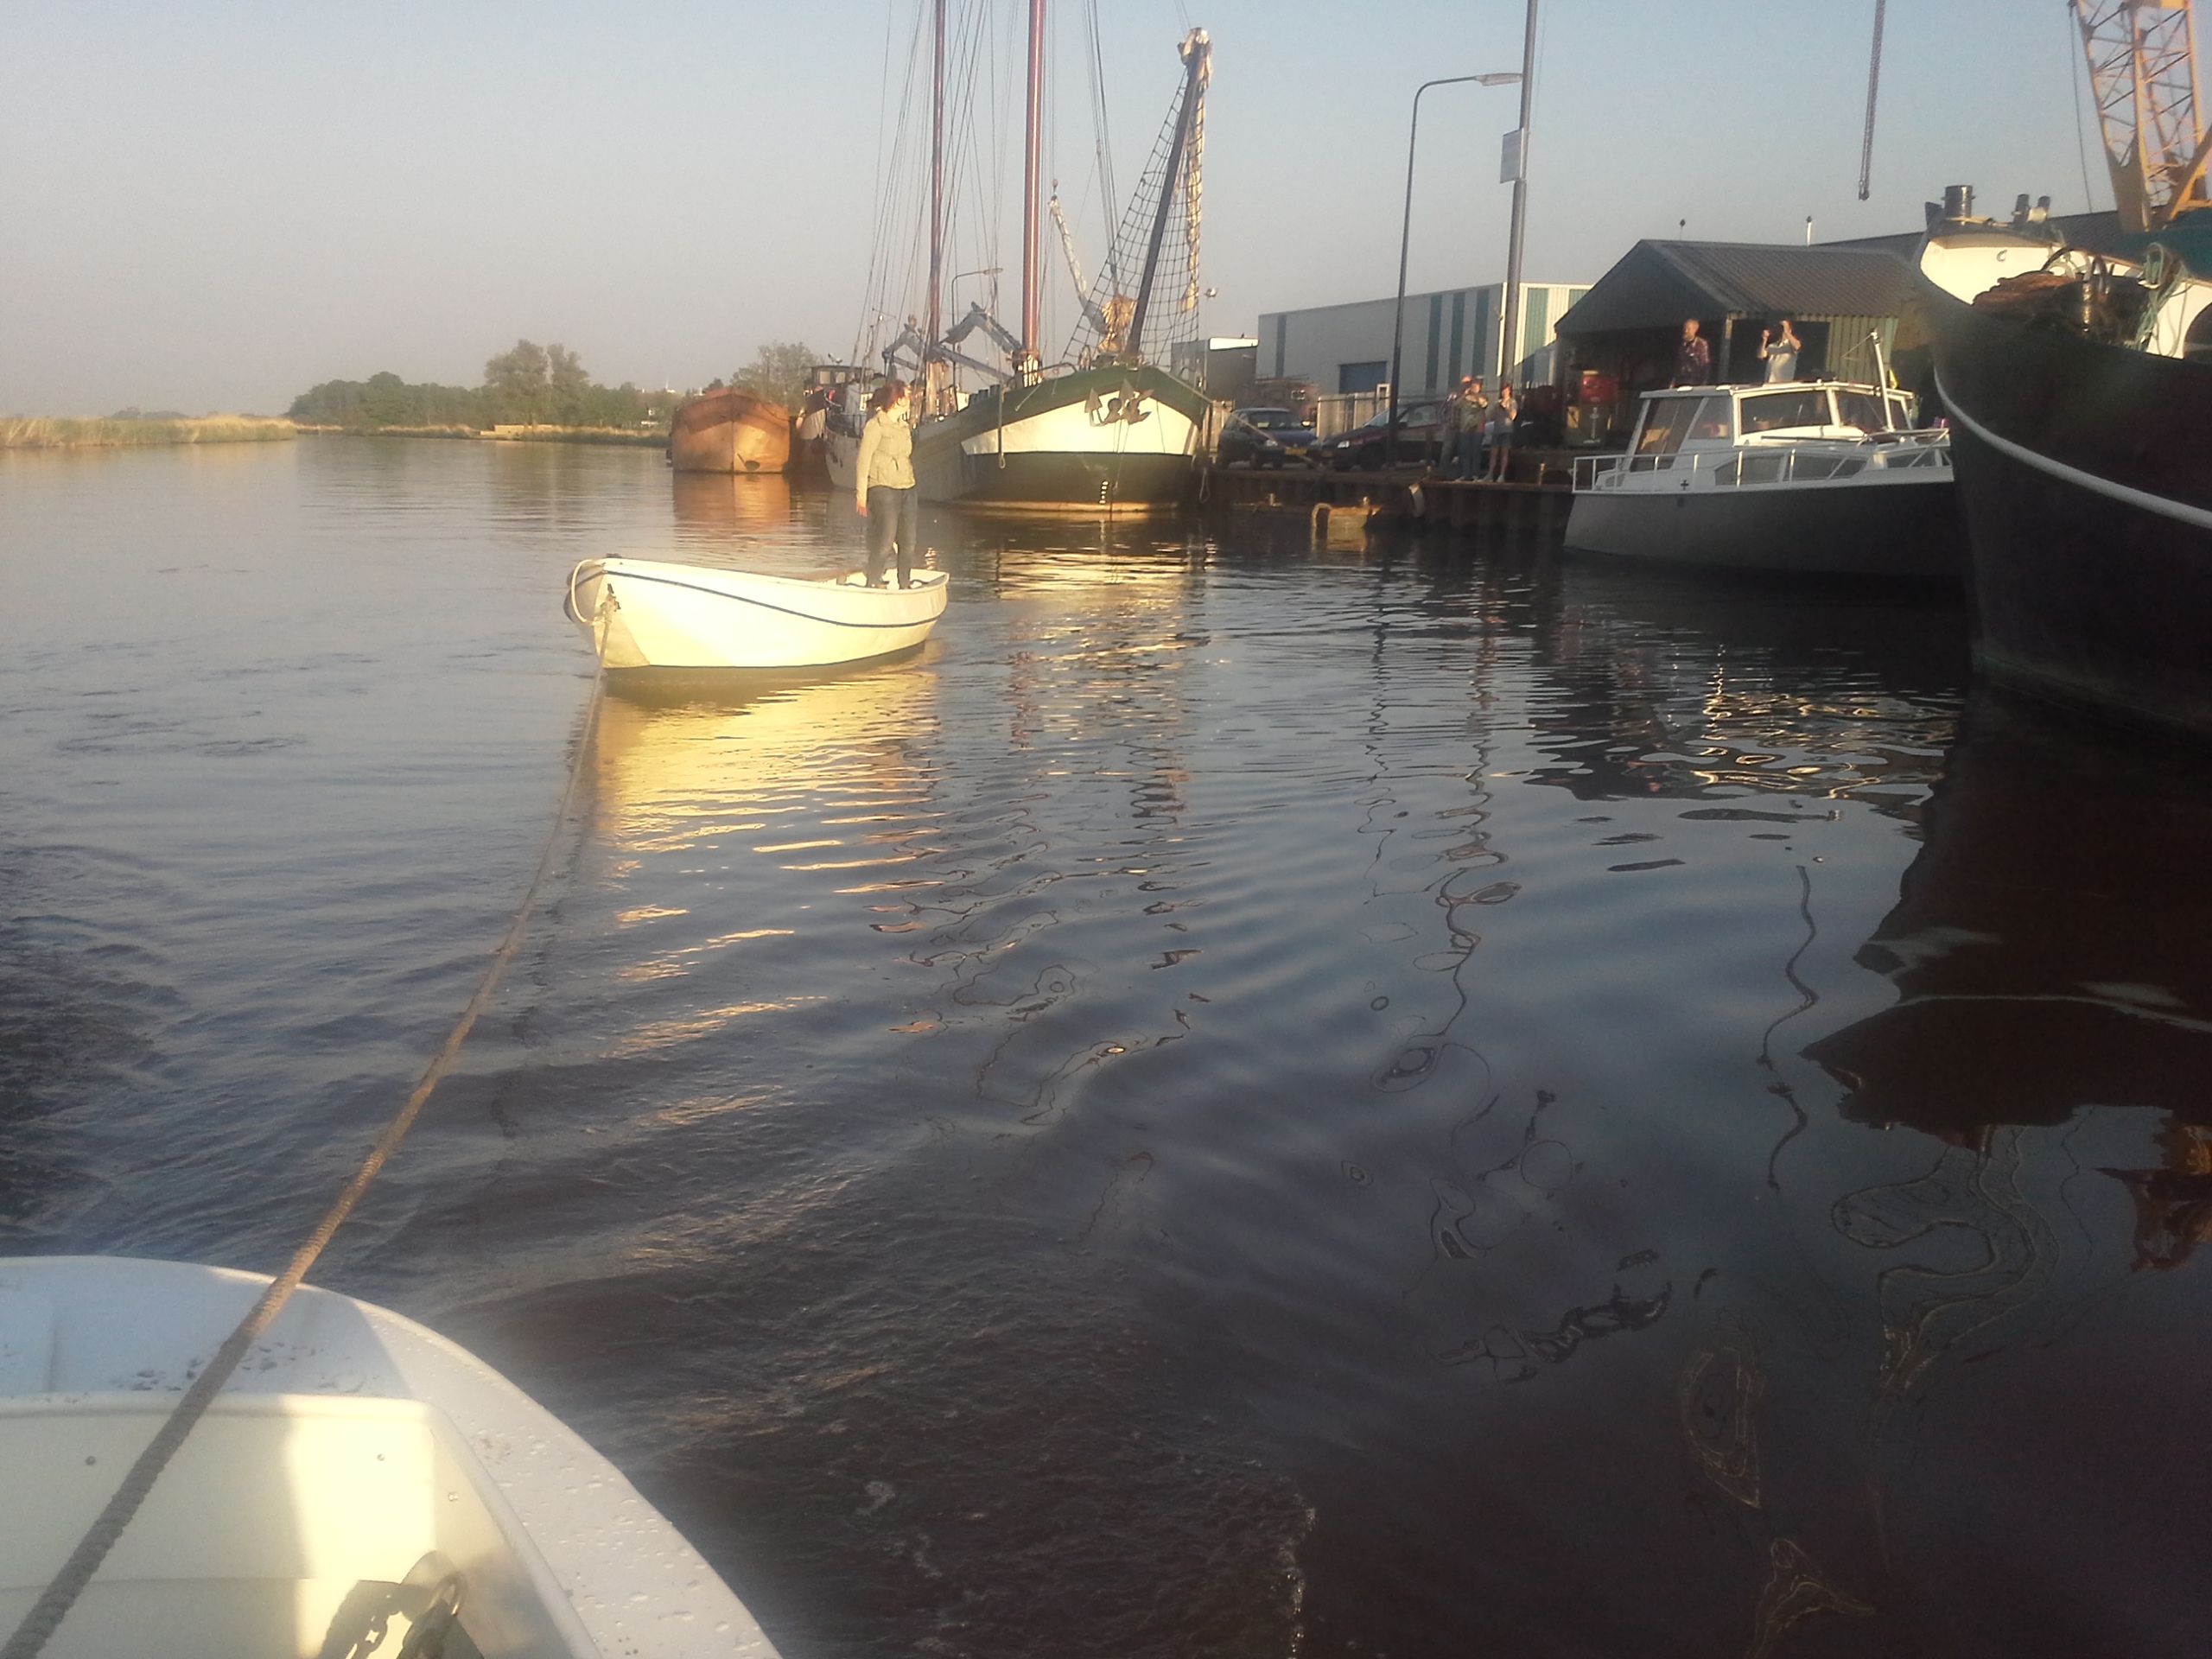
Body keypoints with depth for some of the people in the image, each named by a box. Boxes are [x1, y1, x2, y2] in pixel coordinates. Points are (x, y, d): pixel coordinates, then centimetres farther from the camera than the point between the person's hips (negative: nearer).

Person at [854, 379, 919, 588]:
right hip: (883, 488, -7)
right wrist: (861, 493, -12)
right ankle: (874, 585, -5)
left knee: (909, 541, 3)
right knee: (884, 542, -13)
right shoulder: (876, 425, -5)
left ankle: (905, 585, 14)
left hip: (906, 490, 7)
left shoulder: (905, 428, 18)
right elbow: (863, 461, -7)